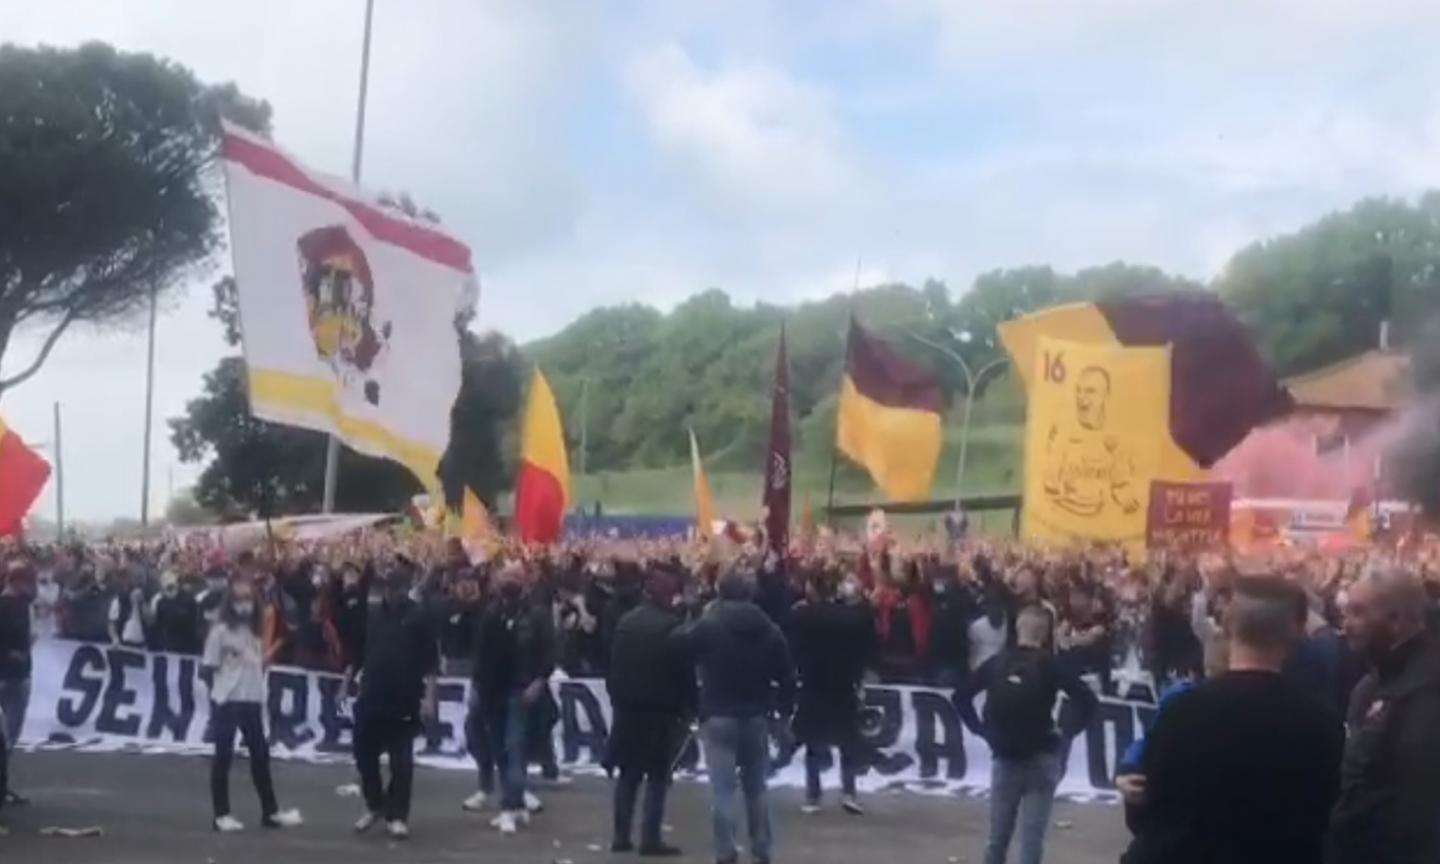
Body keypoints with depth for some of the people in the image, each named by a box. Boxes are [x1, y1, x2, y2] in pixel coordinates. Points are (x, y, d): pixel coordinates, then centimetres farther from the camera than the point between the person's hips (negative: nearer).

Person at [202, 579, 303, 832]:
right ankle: (221, 814, 7)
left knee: (260, 754, 8)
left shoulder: (255, 632, 13)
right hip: (226, 701, -6)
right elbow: (210, 667, -5)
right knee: (223, 755, 0)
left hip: (252, 700, 6)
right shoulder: (220, 632, -7)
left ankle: (270, 811, 15)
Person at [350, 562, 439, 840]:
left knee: (401, 760, 1)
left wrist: (429, 697, -14)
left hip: (404, 700, -4)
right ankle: (375, 805, 29)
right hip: (371, 697, 4)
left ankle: (397, 816, 10)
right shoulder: (372, 614, 6)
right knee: (364, 754, 8)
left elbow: (430, 662, -8)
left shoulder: (418, 617, -6)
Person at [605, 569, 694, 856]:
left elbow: (614, 665, 9)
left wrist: (616, 698, 15)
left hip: (628, 706, 6)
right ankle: (650, 838, -2)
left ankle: (621, 835, 14)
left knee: (628, 773, 13)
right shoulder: (672, 626, -13)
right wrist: (687, 707, -3)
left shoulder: (625, 622, 6)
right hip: (661, 709, -5)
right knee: (657, 776, 1)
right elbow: (685, 671, -11)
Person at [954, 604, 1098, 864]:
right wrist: (1065, 730, -5)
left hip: (1004, 757, 3)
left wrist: (980, 728, 8)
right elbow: (1088, 701, -15)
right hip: (1040, 758, -3)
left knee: (998, 835, 15)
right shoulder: (1049, 664, -8)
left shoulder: (996, 662, 2)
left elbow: (961, 696, 6)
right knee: (1032, 837, 1)